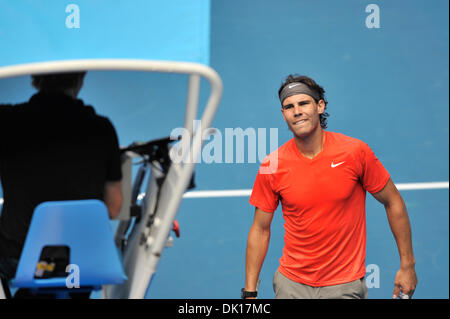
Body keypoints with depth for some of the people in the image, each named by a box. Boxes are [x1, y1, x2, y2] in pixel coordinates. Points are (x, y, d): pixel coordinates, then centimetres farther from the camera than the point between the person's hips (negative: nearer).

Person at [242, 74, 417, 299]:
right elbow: (260, 230, 0)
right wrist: (250, 292, -2)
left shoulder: (356, 152, -10)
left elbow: (393, 202, 0)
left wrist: (407, 265, 0)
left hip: (345, 286, -1)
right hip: (291, 285, 1)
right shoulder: (272, 166, -7)